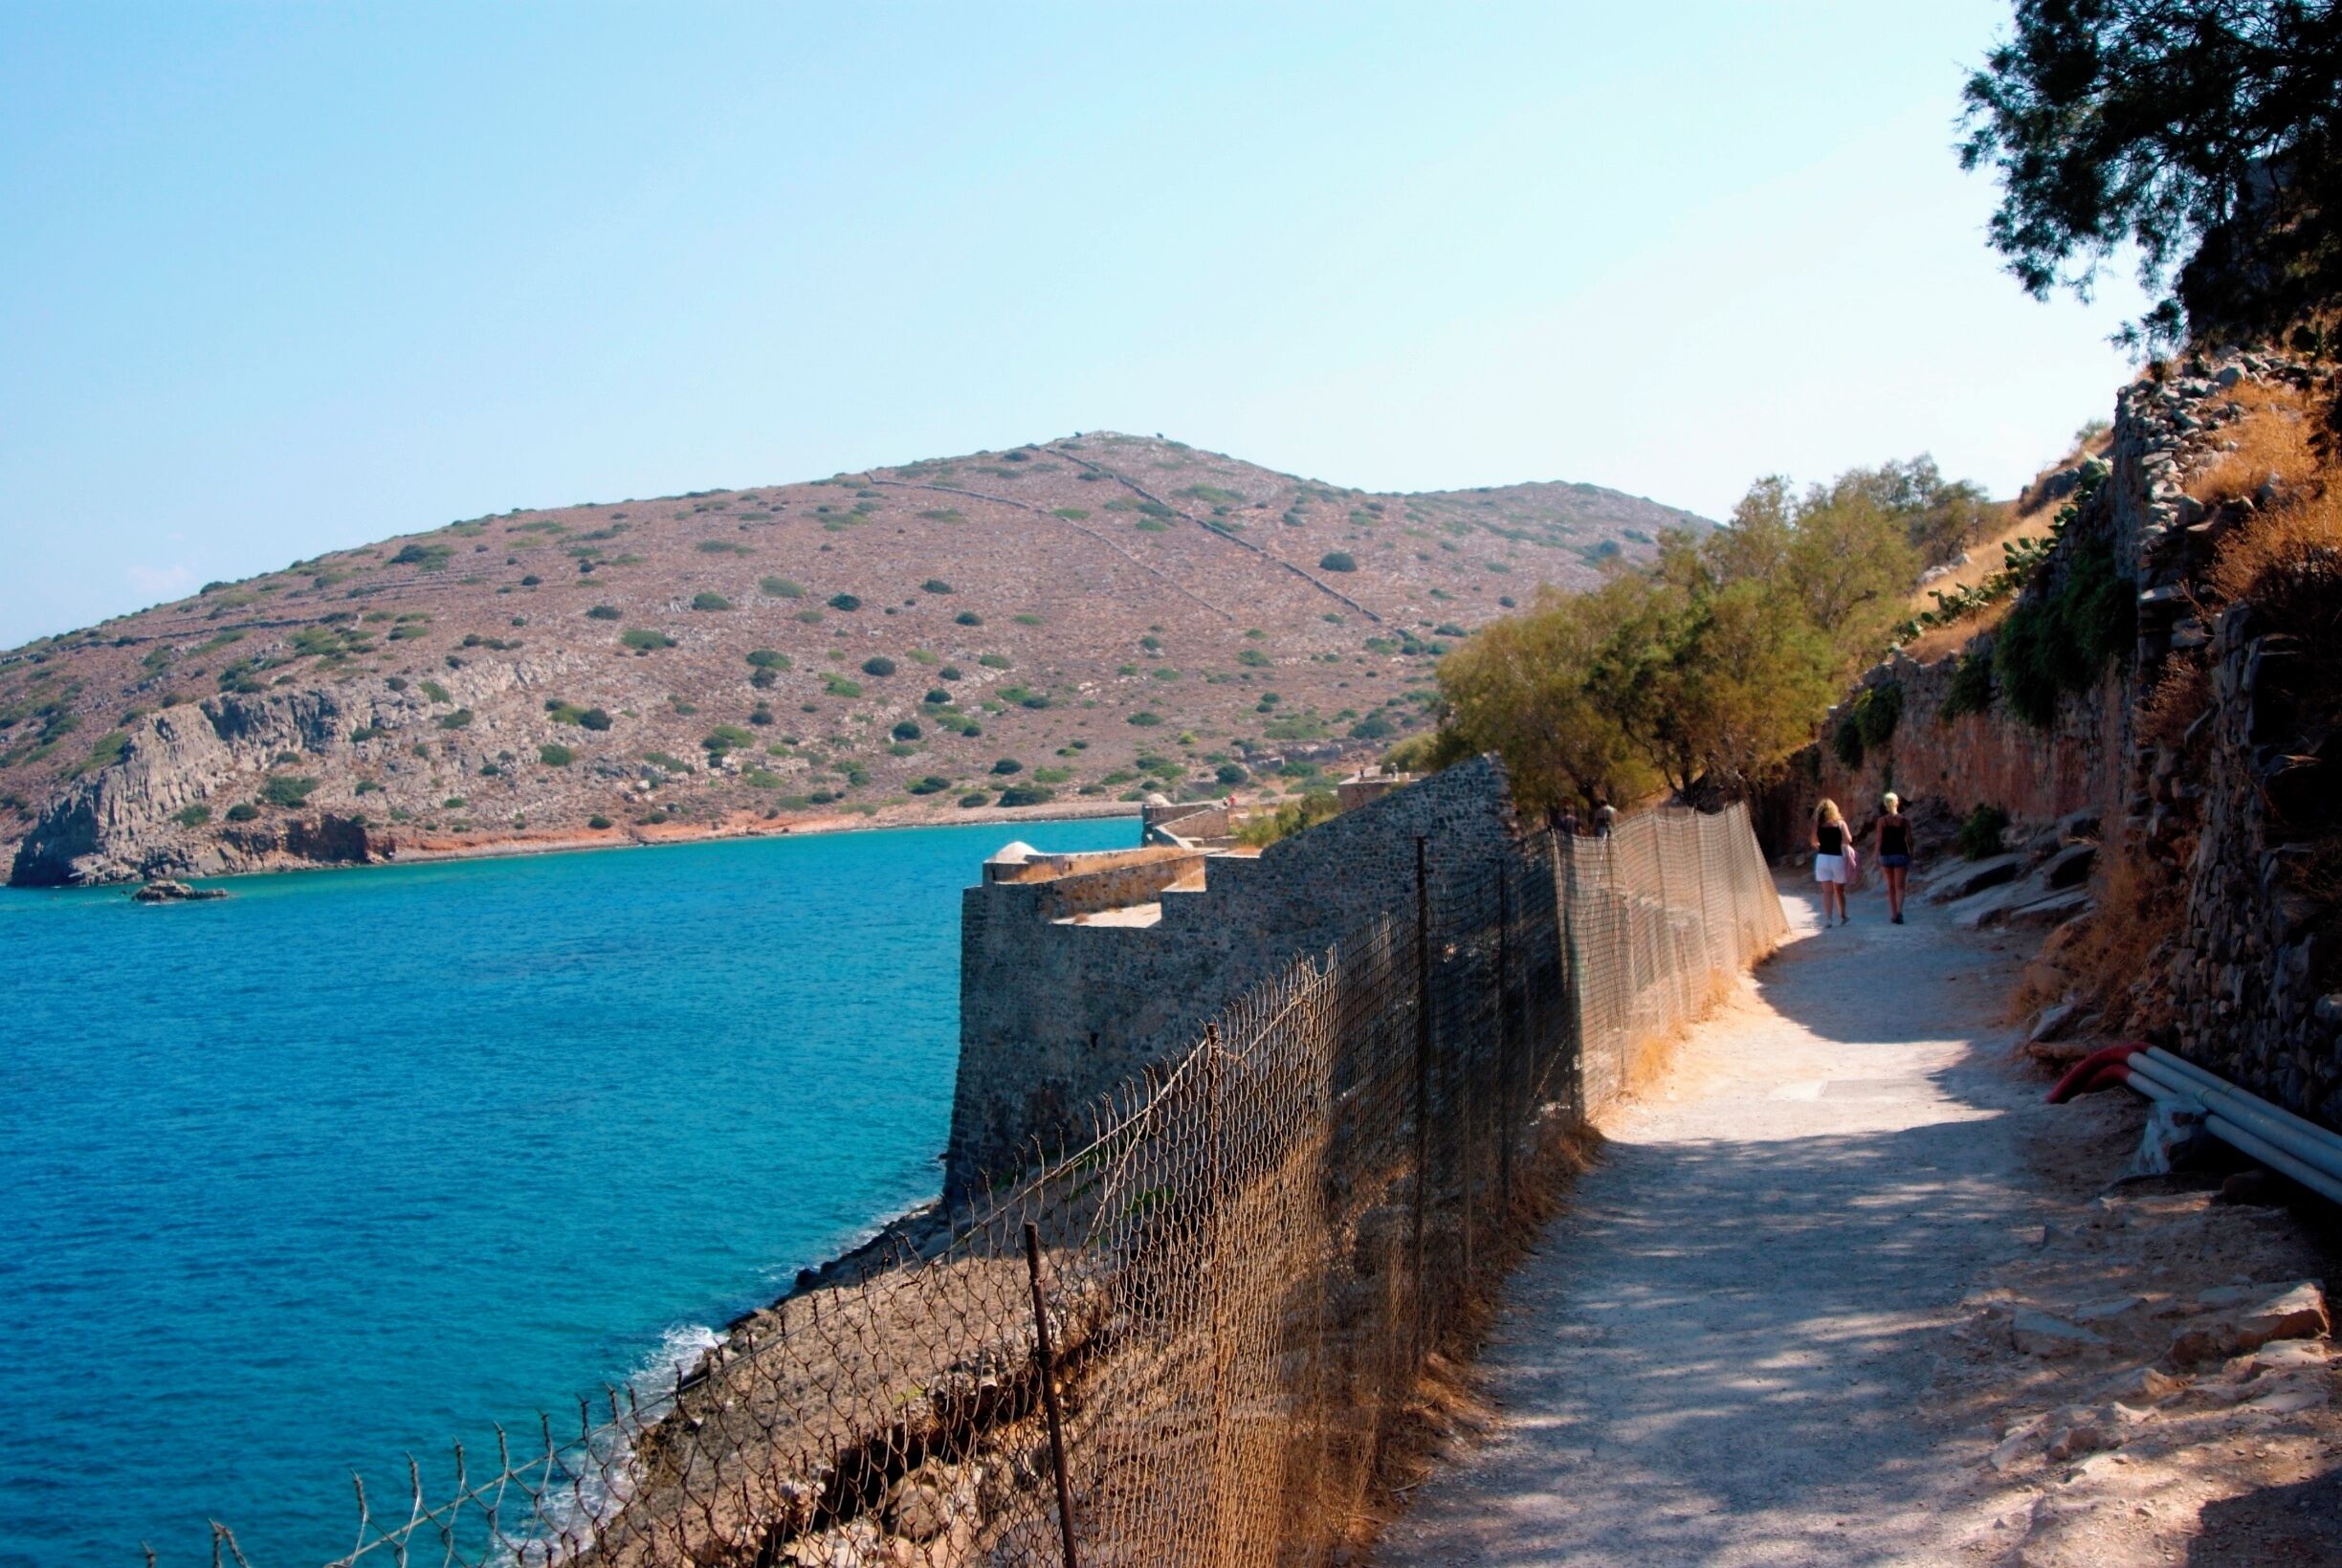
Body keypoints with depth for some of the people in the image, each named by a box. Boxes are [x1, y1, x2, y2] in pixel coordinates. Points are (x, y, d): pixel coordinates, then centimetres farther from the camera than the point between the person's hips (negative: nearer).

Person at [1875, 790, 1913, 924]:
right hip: (1901, 854, -1)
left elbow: (1879, 840, -5)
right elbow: (1908, 840, -1)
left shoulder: (1882, 820, -3)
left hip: (1886, 854, 1)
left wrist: (1877, 858, 0)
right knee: (1899, 886, -2)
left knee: (1891, 886, 14)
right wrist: (1910, 858, 7)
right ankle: (1899, 911, -23)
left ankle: (1893, 914, 19)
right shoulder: (1905, 820, -2)